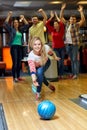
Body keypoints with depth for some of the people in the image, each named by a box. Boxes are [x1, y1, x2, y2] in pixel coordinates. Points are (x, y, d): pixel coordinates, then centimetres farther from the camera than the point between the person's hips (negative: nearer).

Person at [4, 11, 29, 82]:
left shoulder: (21, 30, 14)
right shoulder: (11, 29, 4)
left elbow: (27, 25, 18)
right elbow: (5, 24, -9)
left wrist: (23, 18, 12)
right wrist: (9, 16, -9)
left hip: (20, 47, 5)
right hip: (13, 47, -5)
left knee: (19, 63, 6)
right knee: (15, 62, -9)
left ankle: (18, 76, 15)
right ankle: (14, 77, -4)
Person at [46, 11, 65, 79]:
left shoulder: (61, 30, -1)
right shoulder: (52, 31, 4)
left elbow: (62, 24, -18)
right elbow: (47, 24, -3)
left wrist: (56, 17, -7)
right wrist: (52, 17, 0)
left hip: (62, 47, 0)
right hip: (55, 48, 0)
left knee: (62, 61, 3)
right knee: (58, 61, -8)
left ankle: (61, 74, 11)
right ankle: (58, 74, 2)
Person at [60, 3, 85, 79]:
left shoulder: (77, 25, -3)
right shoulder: (67, 23, 11)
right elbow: (61, 17, 16)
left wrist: (81, 12, -24)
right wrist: (62, 9, 6)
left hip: (74, 44, -5)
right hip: (68, 44, 5)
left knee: (75, 59, -2)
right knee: (71, 59, 12)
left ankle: (76, 74, 2)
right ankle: (73, 73, 19)